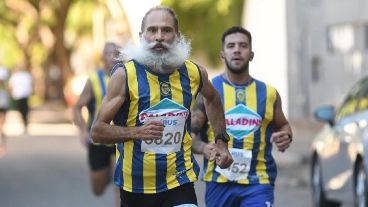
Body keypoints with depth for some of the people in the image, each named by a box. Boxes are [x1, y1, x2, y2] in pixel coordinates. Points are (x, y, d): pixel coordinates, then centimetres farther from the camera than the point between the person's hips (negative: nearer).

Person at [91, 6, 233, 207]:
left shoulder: (193, 73, 0)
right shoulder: (125, 74, -10)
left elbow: (212, 99, 25)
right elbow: (97, 130, -10)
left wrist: (221, 140, 18)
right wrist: (137, 132, -25)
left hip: (179, 182, 1)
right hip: (135, 185, -1)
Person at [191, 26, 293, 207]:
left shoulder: (268, 93, 7)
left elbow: (283, 125, 22)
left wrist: (286, 137, -2)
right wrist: (203, 148, -21)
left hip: (258, 181, 0)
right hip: (219, 182, 0)